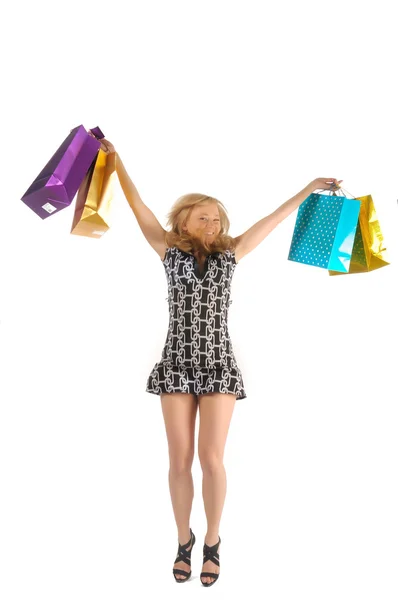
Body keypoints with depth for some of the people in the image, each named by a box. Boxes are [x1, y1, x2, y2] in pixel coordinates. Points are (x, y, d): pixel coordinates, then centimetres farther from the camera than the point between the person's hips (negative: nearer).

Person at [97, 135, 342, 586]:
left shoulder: (230, 254, 8)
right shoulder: (170, 251, 6)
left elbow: (273, 218, 12)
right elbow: (138, 206, 3)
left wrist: (310, 188, 18)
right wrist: (115, 158, 0)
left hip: (218, 365, 0)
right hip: (177, 364, 0)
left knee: (211, 459, -5)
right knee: (180, 460, 3)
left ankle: (212, 542, 14)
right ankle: (184, 541, 21)